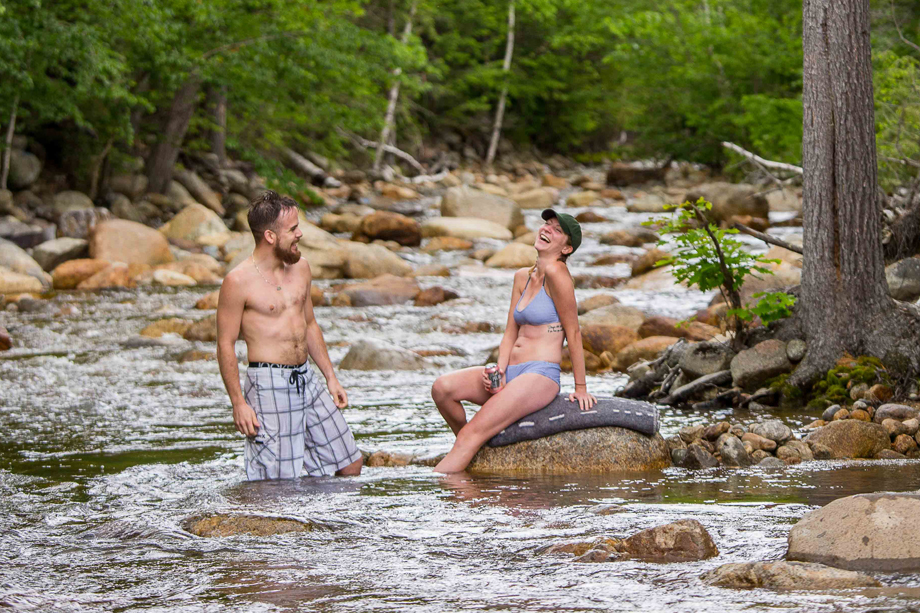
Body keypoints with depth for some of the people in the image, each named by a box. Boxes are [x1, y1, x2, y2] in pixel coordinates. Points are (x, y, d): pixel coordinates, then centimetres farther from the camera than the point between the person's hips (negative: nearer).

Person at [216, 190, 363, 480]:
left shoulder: (300, 267, 10)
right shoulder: (239, 282, -11)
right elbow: (225, 345, -8)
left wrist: (331, 377, 18)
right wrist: (238, 403, -13)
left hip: (307, 379, 7)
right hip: (268, 385, -7)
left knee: (351, 463, 8)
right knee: (275, 488, -8)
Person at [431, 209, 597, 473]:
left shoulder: (556, 272, -9)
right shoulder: (522, 277, 16)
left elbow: (573, 332, -7)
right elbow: (510, 333, 14)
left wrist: (581, 388, -4)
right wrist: (500, 372, -4)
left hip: (541, 375, -8)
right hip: (512, 373, 8)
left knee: (472, 435, -21)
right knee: (442, 388, -15)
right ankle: (472, 451, 6)